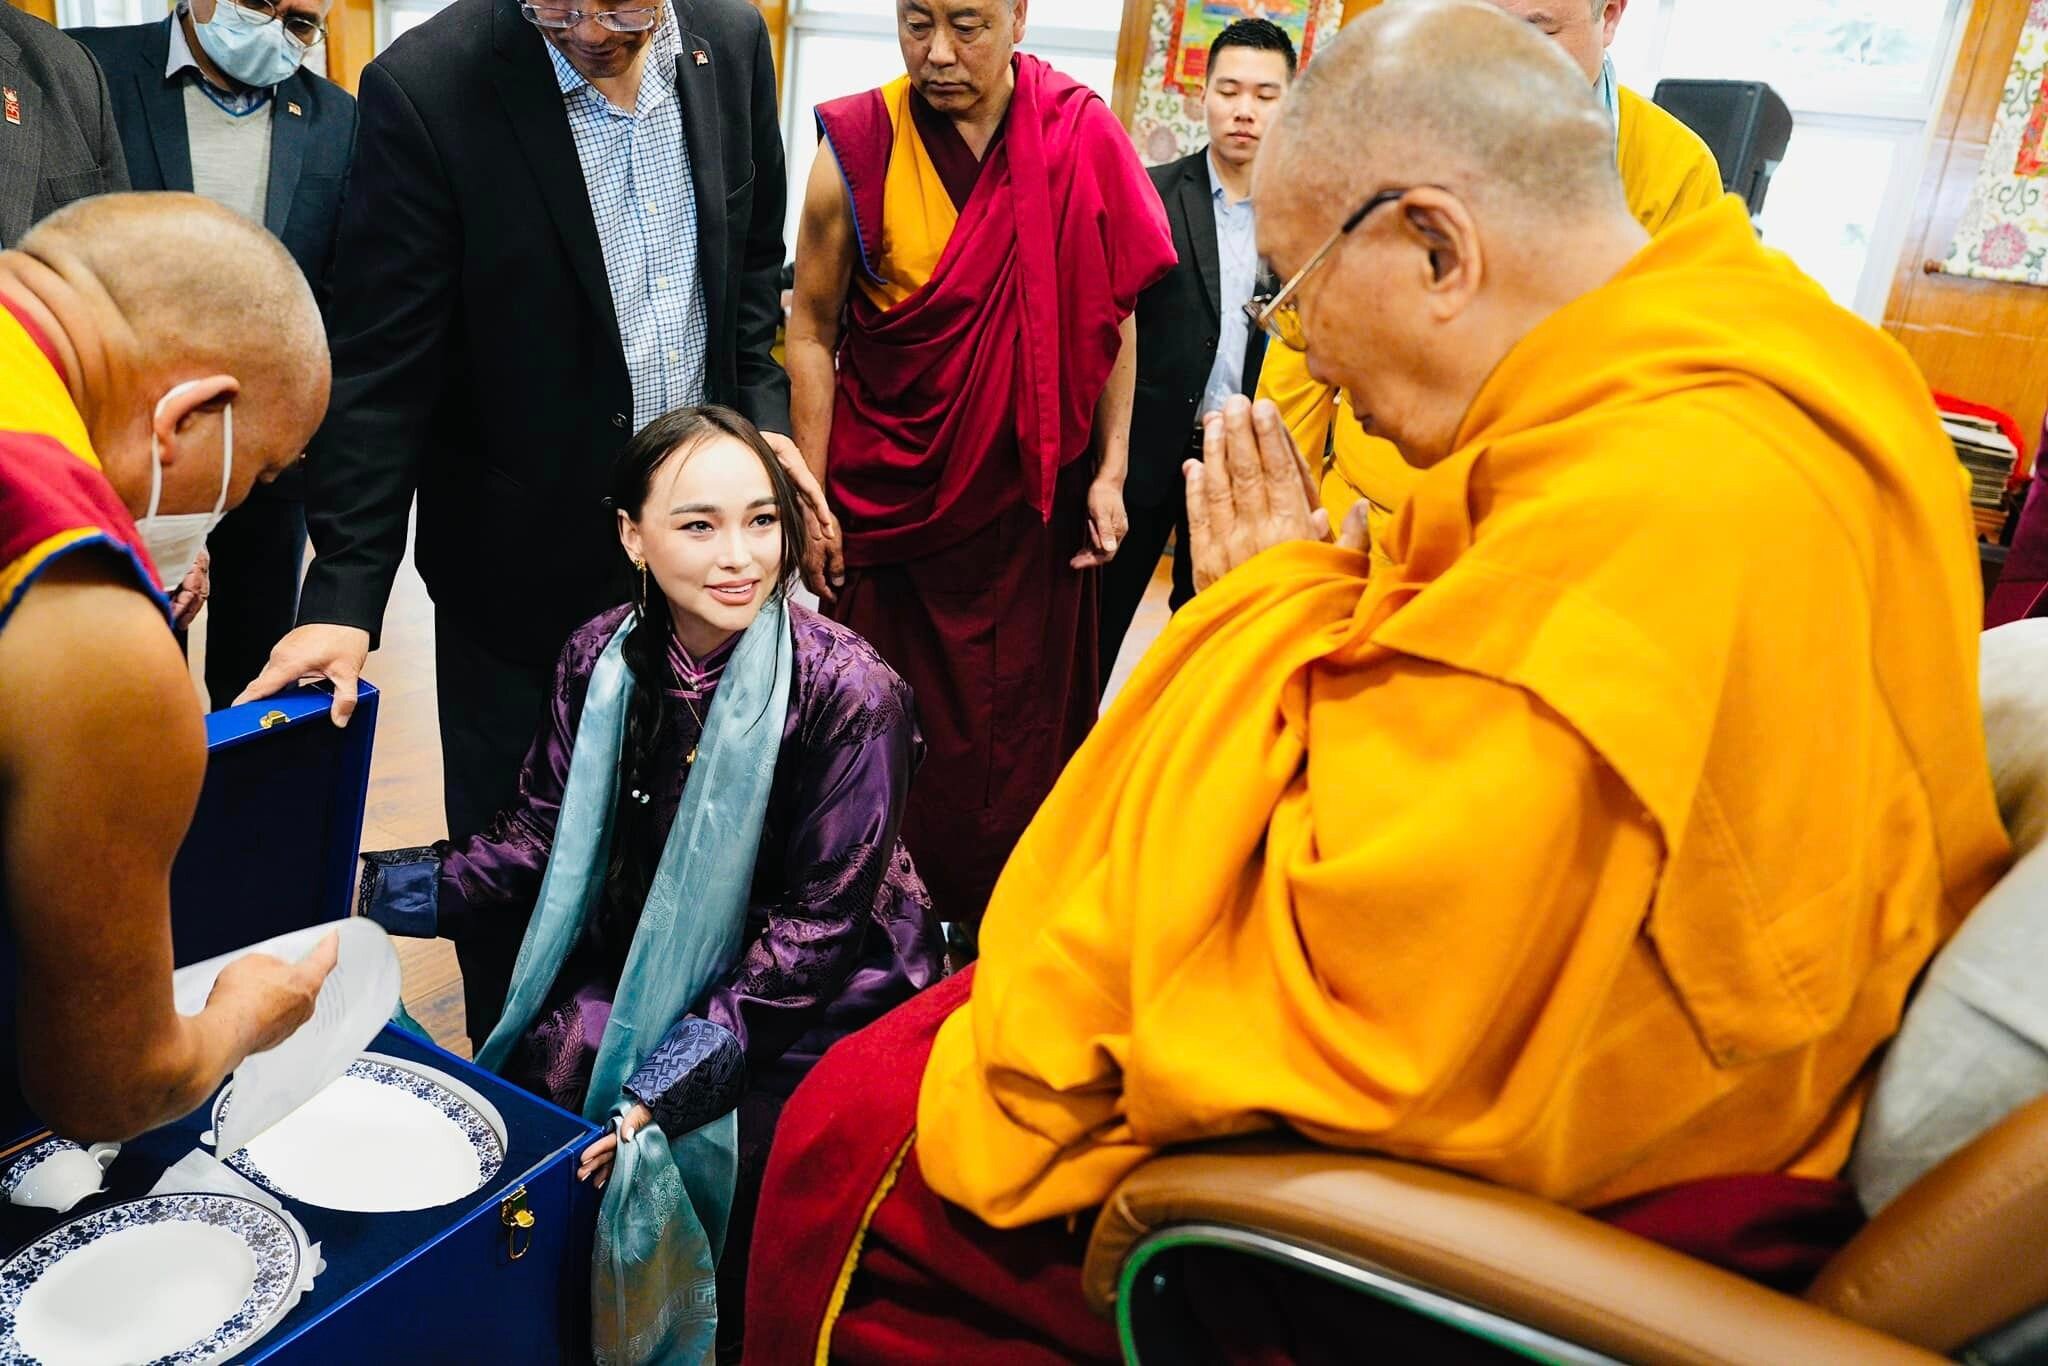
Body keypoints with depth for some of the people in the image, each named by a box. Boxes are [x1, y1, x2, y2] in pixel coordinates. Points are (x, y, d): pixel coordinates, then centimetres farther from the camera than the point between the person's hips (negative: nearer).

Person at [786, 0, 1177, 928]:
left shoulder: (1083, 136, -5)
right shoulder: (857, 149, -7)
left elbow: (1115, 315, 2)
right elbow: (811, 333, -1)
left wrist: (1109, 471, 0)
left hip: (1033, 502, 1)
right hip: (891, 502, 0)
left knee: (1025, 728, 10)